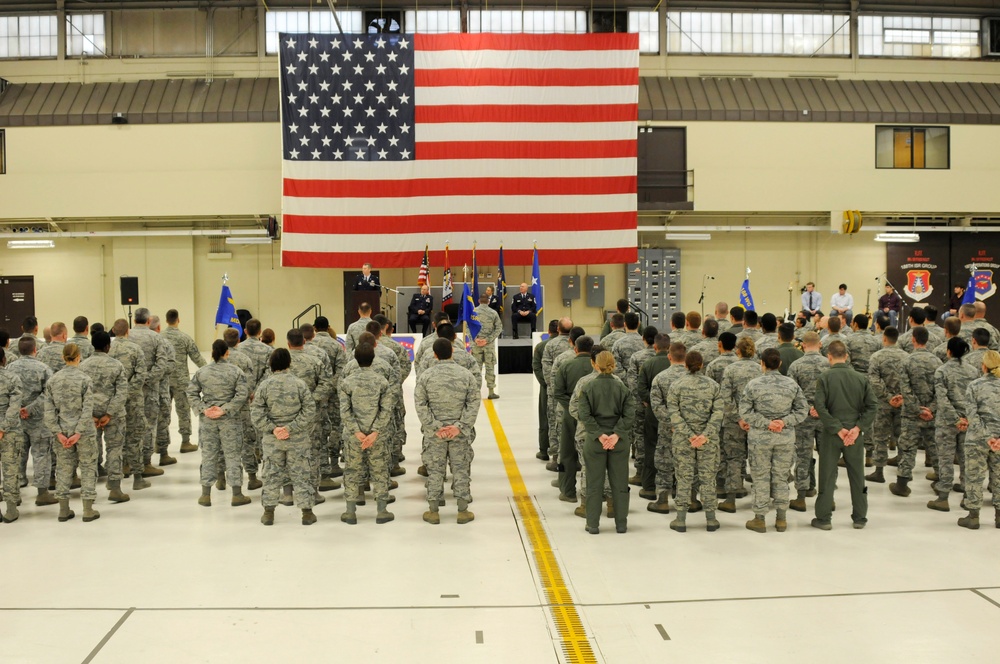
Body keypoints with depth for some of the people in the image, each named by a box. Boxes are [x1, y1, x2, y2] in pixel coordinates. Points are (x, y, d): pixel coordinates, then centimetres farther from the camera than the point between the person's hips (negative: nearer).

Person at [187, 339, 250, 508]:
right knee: (232, 455, 6)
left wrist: (203, 409, -6)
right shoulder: (235, 371, -6)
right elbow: (243, 394, -13)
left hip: (207, 419, 2)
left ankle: (206, 495, 15)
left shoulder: (201, 371, 0)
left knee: (208, 455, 10)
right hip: (230, 419, -2)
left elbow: (191, 392, -1)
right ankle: (237, 494, 11)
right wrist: (225, 409, -13)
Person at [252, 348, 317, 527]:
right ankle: (307, 512, 13)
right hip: (298, 439, -1)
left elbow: (256, 413, -7)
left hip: (272, 440, 1)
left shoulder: (264, 385, -5)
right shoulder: (299, 383, -8)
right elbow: (309, 411, -11)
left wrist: (272, 429, -7)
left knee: (272, 474, 13)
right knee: (301, 474, 8)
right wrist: (292, 428, -11)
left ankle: (268, 512, 19)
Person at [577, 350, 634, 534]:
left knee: (594, 484, 7)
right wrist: (617, 434, -13)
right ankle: (621, 524, 16)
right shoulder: (622, 388, -1)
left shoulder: (587, 388, -5)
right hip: (619, 442, 1)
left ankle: (593, 525, 11)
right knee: (619, 483, 11)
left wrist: (599, 435, -13)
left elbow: (585, 415, -13)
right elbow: (629, 415, -9)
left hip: (594, 441, -1)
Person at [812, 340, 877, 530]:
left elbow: (820, 407, -17)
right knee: (857, 477, 14)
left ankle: (823, 518, 11)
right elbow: (872, 406, -5)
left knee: (827, 477, 7)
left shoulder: (824, 378, -10)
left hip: (831, 434, -2)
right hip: (855, 434, 2)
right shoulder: (860, 378, -1)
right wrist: (859, 428, -9)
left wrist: (837, 428, -15)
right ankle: (860, 518, 22)